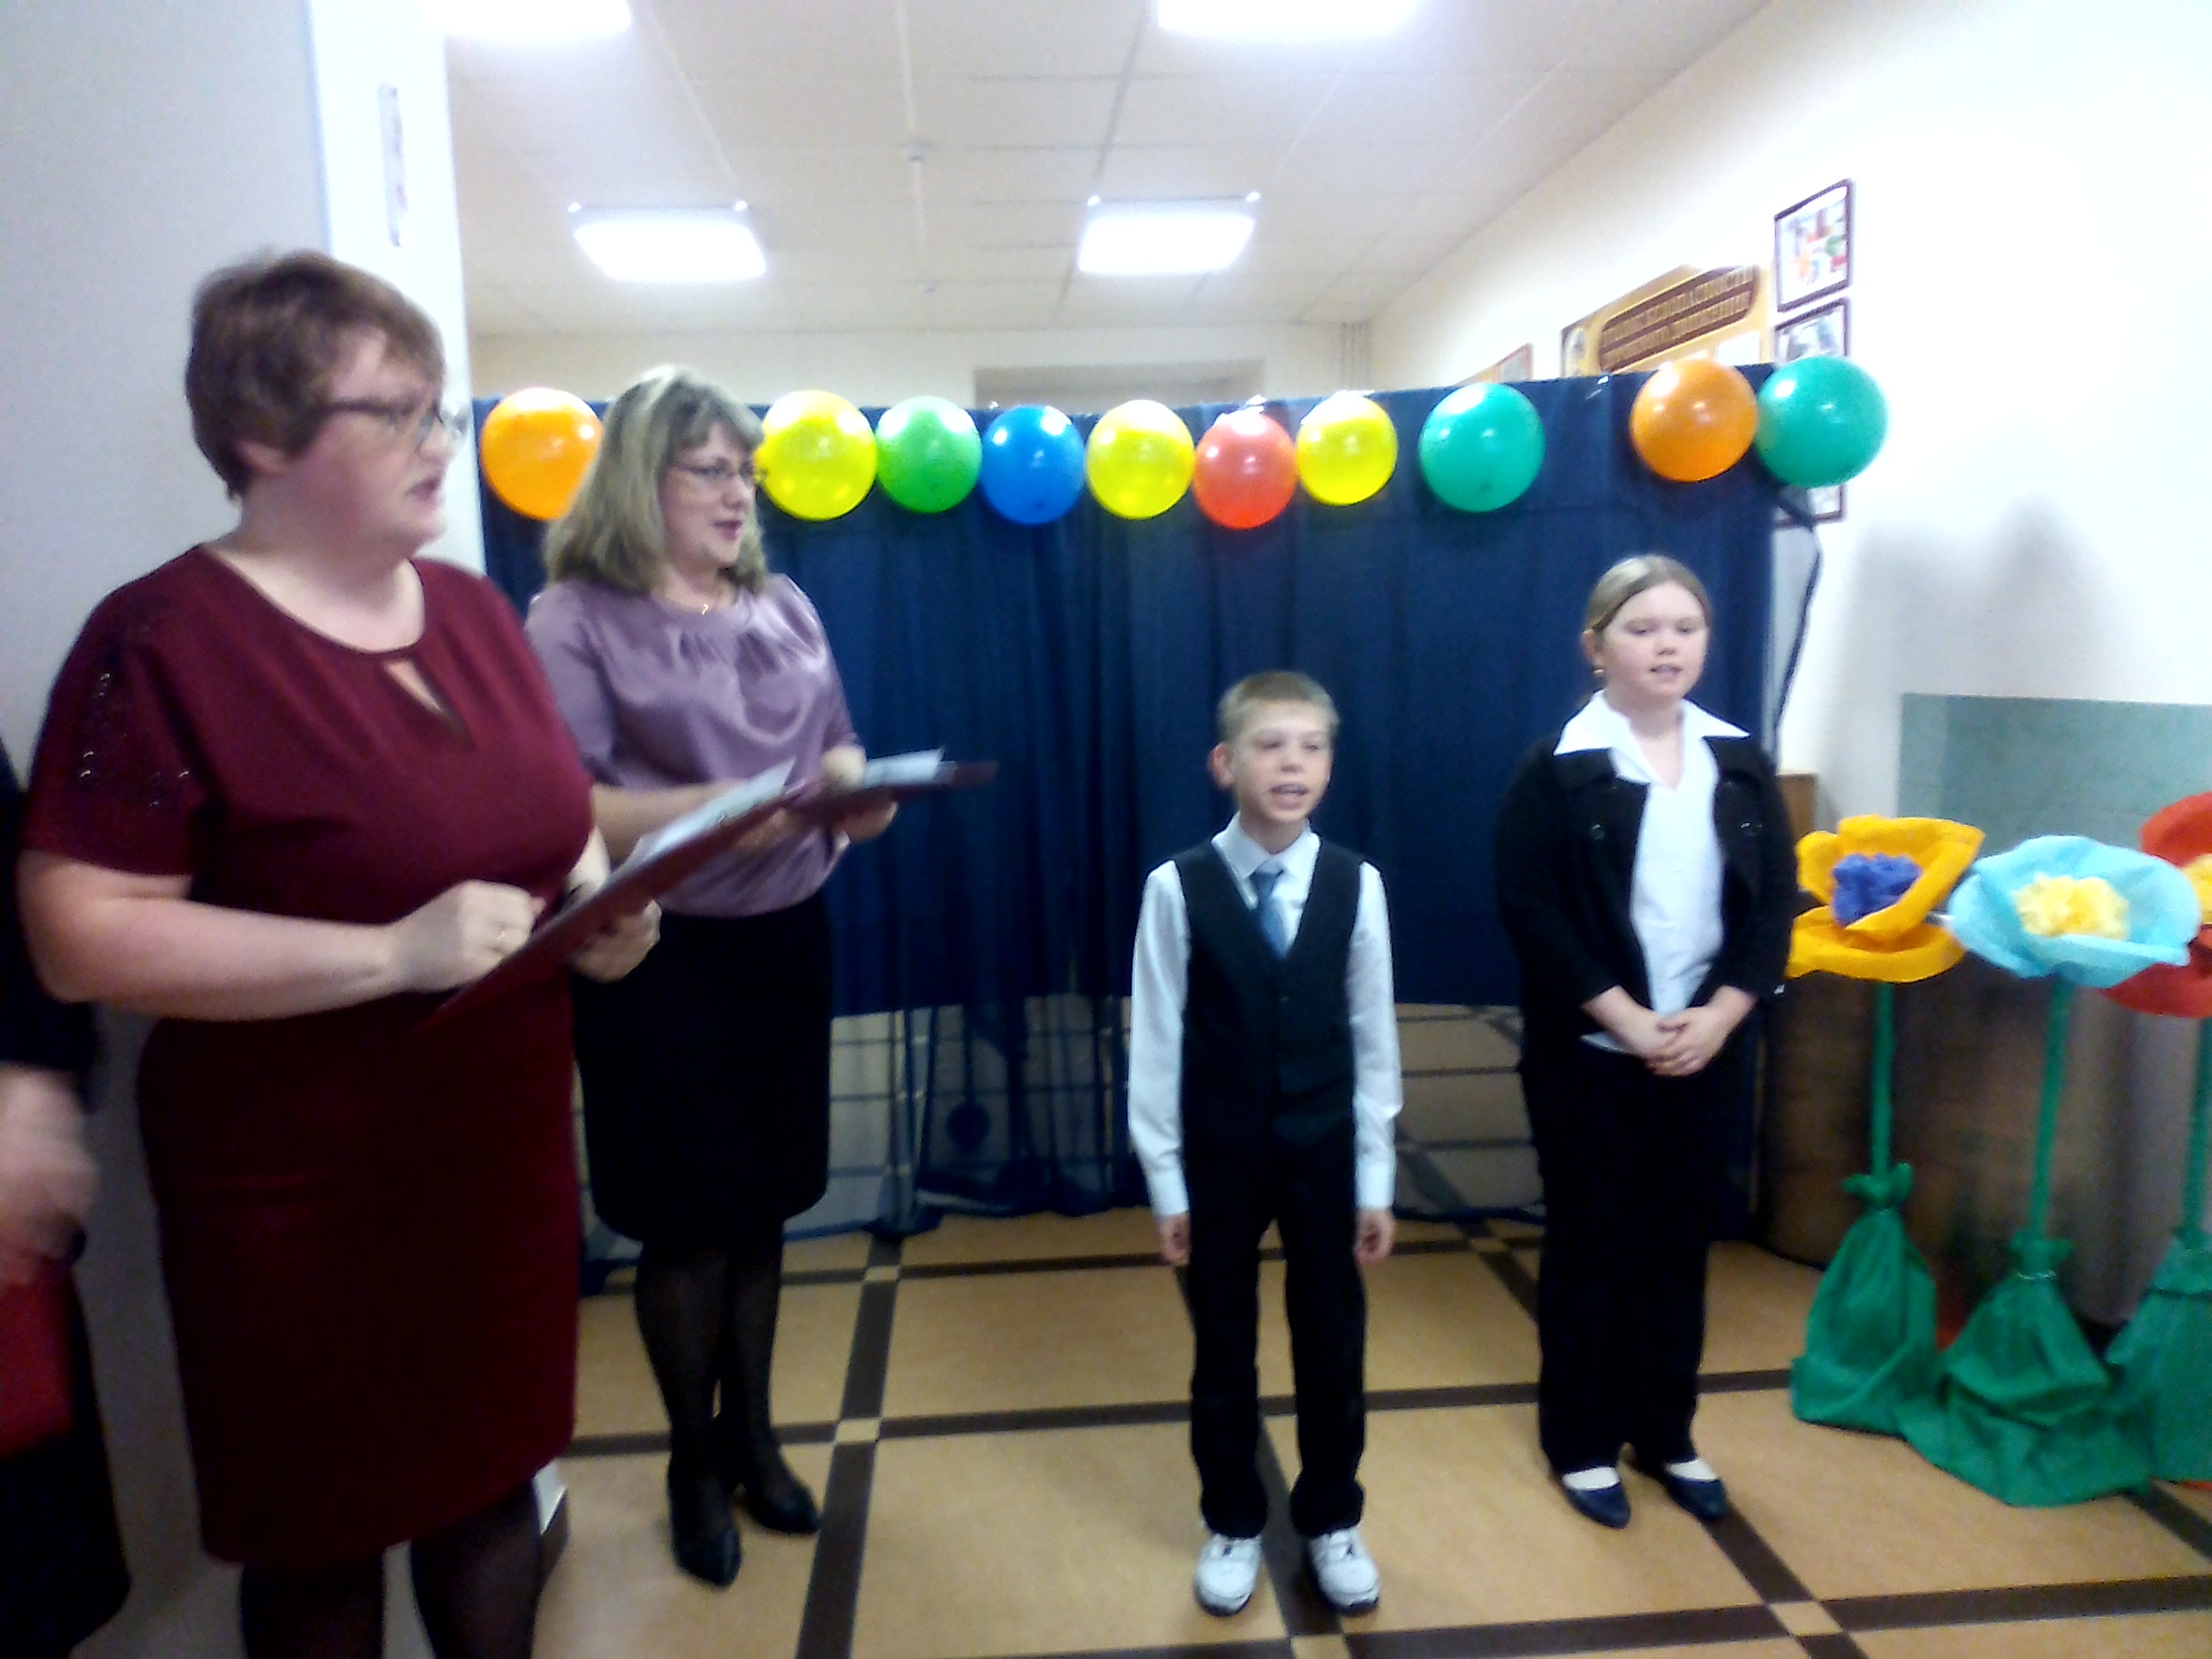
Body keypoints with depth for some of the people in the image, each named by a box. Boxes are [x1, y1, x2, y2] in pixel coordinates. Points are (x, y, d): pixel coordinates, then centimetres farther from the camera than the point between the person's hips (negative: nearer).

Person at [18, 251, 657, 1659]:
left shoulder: (473, 609, 6)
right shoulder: (163, 641, -15)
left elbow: (554, 815, 16)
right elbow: (80, 937, -20)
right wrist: (393, 954, -27)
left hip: (506, 1151, 6)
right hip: (303, 1193, -5)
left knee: (499, 1472, 20)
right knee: (324, 1529, 15)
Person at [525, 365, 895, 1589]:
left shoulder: (784, 606, 8)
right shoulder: (575, 617, -8)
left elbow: (840, 749, 12)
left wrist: (857, 791, -12)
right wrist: (733, 809, -26)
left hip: (784, 937, 5)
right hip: (658, 956, -5)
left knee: (763, 1201, 15)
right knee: (685, 1215, 8)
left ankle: (752, 1432, 36)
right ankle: (693, 1458, 30)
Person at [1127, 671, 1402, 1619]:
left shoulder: (1356, 884, -7)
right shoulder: (1178, 888, -12)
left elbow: (1374, 1037, -1)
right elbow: (1155, 1043, -7)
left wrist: (1375, 1181, 1)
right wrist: (1165, 1182, -5)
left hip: (1324, 1151, 2)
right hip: (1217, 1156, -1)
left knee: (1332, 1346, 15)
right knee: (1224, 1350, 15)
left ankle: (1331, 1523, 38)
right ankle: (1232, 1526, 36)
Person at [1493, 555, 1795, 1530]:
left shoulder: (1740, 764, 5)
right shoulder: (1557, 768, -8)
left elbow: (1776, 902, 3)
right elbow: (1530, 910, -13)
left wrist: (1718, 1017, -11)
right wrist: (1628, 1020, -18)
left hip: (1709, 1051, 4)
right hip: (1589, 1055, -4)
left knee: (1679, 1245, 14)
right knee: (1589, 1246, 8)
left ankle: (1667, 1436, 31)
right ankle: (1580, 1442, 24)